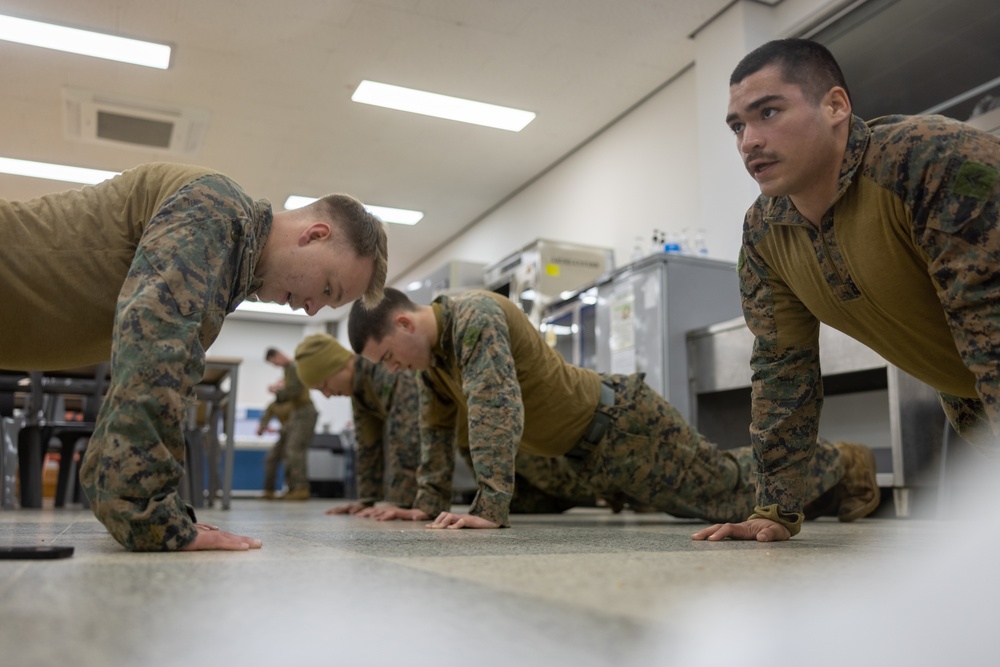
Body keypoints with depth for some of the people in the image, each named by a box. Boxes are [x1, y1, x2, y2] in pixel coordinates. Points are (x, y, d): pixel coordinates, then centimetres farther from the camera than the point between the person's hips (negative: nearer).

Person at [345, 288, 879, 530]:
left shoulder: (475, 317, -29)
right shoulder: (433, 352, 1)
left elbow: (496, 409, -40)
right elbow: (437, 426, 11)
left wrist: (490, 507, -42)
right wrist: (431, 502, 8)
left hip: (619, 424, -9)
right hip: (585, 451, 9)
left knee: (733, 489, 8)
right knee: (711, 493, 24)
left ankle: (843, 465, 32)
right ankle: (825, 467, 47)